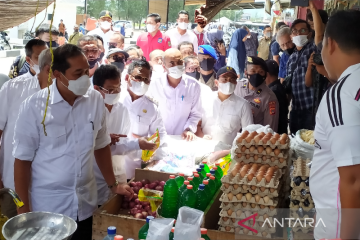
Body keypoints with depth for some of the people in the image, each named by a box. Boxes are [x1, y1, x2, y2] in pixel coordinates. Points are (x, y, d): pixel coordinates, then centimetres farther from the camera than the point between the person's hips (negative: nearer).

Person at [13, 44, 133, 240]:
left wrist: (112, 185, 12)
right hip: (47, 208, -3)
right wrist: (23, 212, -7)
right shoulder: (33, 107, -13)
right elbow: (23, 160, -8)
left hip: (85, 205, 3)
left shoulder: (96, 100, -3)